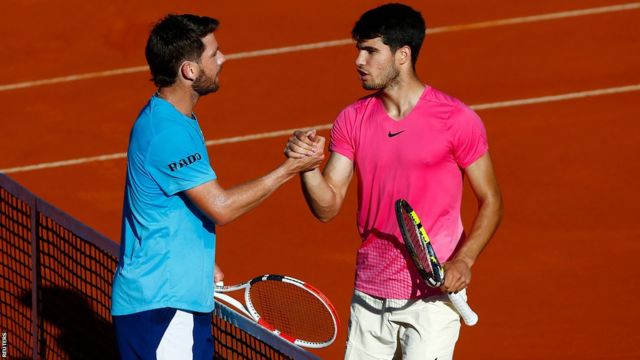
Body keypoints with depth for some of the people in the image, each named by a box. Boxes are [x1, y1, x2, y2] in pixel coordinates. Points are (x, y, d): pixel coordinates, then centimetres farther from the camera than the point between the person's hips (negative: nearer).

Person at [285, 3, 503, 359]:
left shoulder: (457, 119, -8)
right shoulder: (352, 119, 5)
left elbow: (490, 202, -3)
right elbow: (327, 207, 3)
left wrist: (463, 261, -18)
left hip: (432, 296, -5)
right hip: (369, 296, 5)